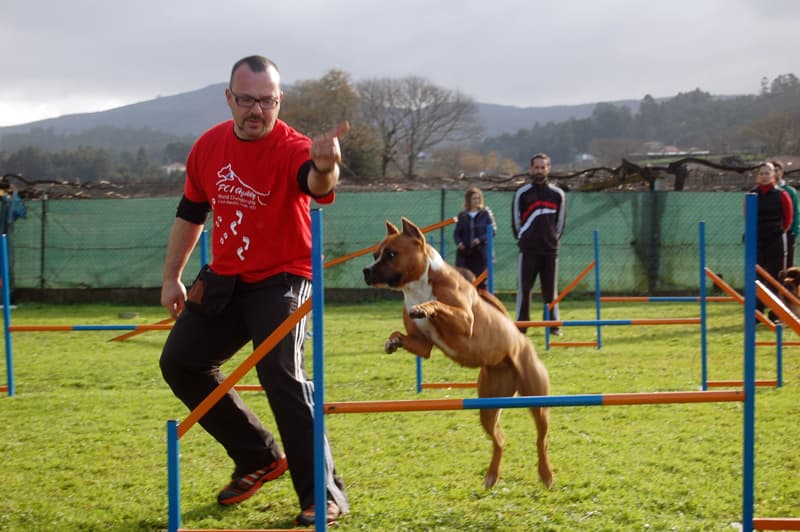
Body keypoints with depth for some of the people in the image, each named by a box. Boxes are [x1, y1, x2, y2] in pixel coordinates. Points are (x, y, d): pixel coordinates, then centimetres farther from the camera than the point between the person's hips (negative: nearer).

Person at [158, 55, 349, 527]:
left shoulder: (291, 148, -21)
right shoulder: (208, 147, -1)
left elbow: (318, 187, -46)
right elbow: (191, 213, 14)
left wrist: (324, 169, -70)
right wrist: (171, 276, 15)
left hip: (281, 280, -7)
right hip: (225, 280, 7)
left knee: (283, 377, -21)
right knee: (181, 362, 9)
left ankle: (323, 493, -11)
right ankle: (259, 458, 20)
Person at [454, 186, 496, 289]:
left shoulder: (486, 213, 2)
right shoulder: (462, 215, 8)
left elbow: (493, 230, -1)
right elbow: (457, 232, 10)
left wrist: (480, 239, -15)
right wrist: (459, 242, -10)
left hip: (481, 253, -1)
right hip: (464, 253, 2)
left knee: (480, 280, -1)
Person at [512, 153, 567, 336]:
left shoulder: (557, 194, 6)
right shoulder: (522, 193, 1)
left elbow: (561, 220, 14)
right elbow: (516, 219, 6)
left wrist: (554, 239, 9)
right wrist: (522, 240, 5)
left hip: (550, 249, 1)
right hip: (528, 250, -1)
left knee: (551, 288, 4)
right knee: (524, 287, -2)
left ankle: (553, 324, 9)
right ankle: (521, 324, 3)